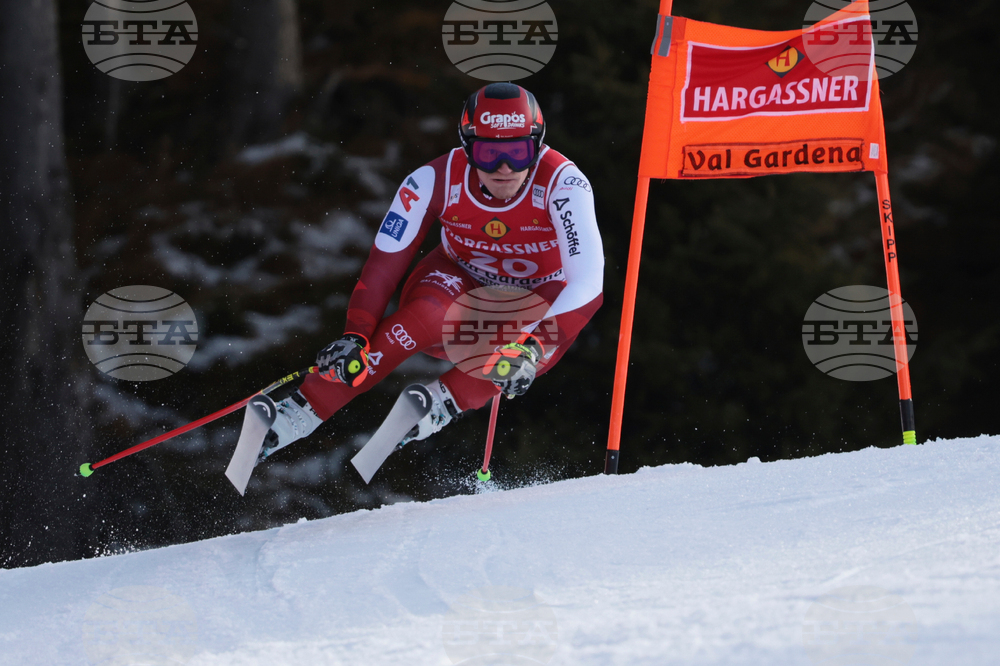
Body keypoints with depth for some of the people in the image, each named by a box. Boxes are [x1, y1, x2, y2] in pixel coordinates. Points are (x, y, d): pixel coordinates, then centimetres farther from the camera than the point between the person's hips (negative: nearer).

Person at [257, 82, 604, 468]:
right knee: (428, 313, -34)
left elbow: (586, 280, -37)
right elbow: (384, 264, -21)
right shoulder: (436, 180, -23)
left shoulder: (561, 183, -29)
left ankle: (447, 400, -25)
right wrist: (355, 335, -34)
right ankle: (301, 410, -32)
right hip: (460, 284, 0)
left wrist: (535, 346, -49)